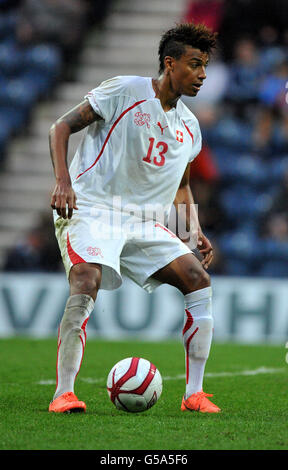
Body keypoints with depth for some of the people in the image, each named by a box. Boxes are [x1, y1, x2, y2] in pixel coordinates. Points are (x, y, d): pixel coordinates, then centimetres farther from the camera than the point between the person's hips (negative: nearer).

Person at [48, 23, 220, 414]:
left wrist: (194, 231, 8)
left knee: (199, 279, -9)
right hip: (91, 209, -6)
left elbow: (182, 188, 26)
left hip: (146, 222, 6)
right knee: (86, 284, -30)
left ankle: (194, 393, -5)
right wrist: (63, 181, -20)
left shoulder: (189, 127, 15)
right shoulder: (124, 92, -5)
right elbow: (62, 127, -5)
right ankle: (63, 393, -25)